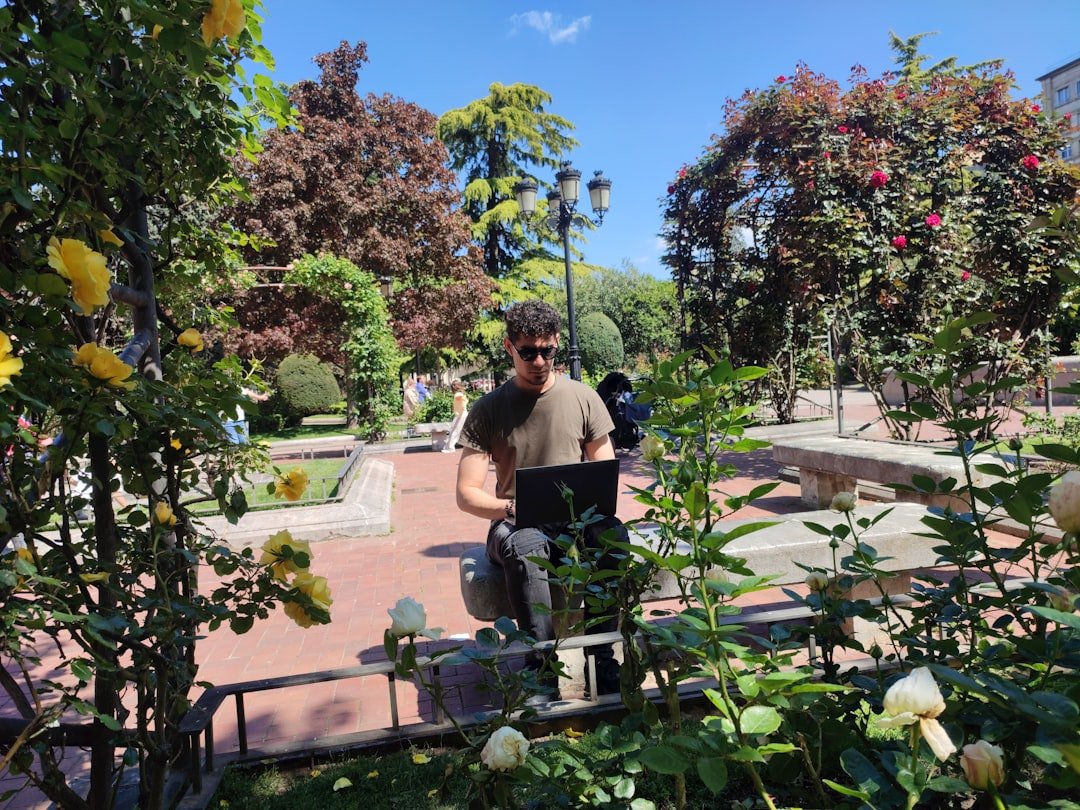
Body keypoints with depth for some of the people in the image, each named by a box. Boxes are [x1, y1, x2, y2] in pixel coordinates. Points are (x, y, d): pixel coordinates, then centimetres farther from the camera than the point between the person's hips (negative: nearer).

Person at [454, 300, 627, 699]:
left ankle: (602, 658, -20)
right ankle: (542, 666, -28)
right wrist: (512, 509, -21)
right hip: (515, 524, -1)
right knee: (524, 547, -37)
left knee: (613, 534, -32)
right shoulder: (488, 409, 0)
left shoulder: (583, 398, 5)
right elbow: (467, 494, -2)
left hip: (578, 517, 2)